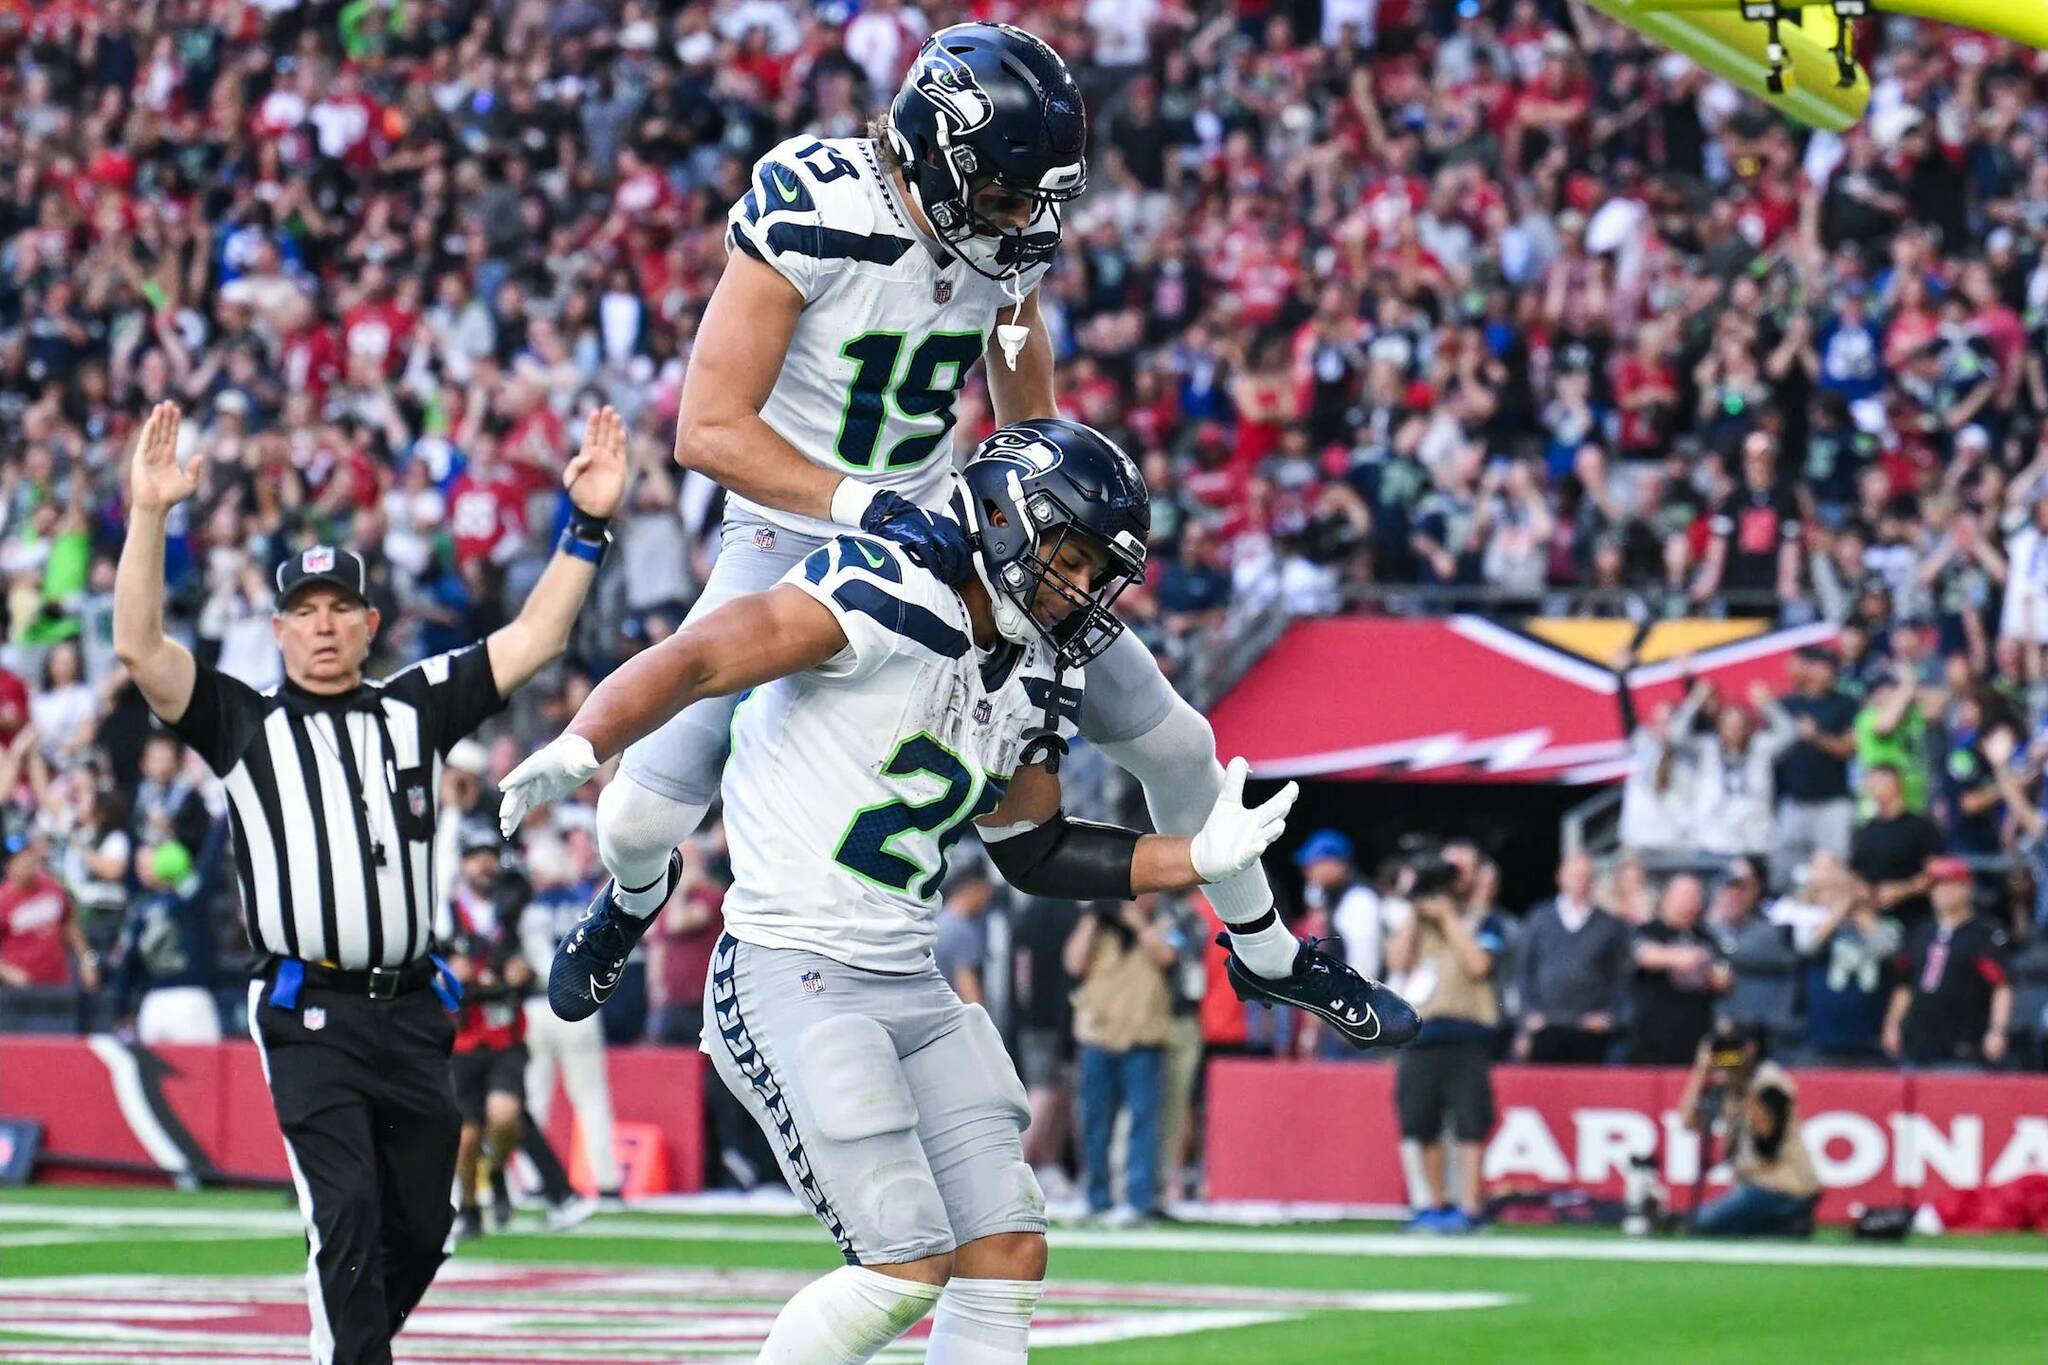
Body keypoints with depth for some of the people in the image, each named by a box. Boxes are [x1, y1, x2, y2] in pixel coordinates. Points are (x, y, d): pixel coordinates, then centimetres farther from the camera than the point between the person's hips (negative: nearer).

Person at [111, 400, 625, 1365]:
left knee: (419, 1227, 10)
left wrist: (585, 523, 0)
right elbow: (140, 649, -7)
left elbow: (535, 638, 10)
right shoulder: (245, 724, 6)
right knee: (346, 1214, -14)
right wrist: (149, 515, -18)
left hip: (409, 1012, 4)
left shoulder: (413, 707, 13)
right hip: (308, 1015, -4)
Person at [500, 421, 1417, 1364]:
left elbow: (1034, 852, 23)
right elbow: (697, 661, -21)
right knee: (908, 1267, -13)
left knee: (1008, 1252, 6)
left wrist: (1200, 859, 15)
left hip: (914, 991, 9)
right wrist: (578, 751, -37)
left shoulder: (1030, 680, 12)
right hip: (792, 976, -9)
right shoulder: (884, 597, -14)